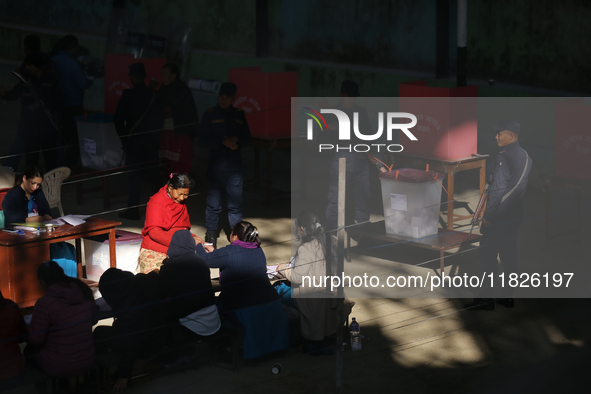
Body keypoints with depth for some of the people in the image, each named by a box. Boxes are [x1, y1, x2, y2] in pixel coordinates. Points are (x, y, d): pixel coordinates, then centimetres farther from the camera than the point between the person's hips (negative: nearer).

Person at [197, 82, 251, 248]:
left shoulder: (239, 115, 12)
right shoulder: (210, 114, 3)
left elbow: (247, 138, 15)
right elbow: (202, 139, -1)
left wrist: (236, 140, -7)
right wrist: (223, 142, -13)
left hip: (235, 165, 2)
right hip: (216, 164, -2)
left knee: (236, 204, 4)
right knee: (214, 204, -2)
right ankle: (211, 237, 10)